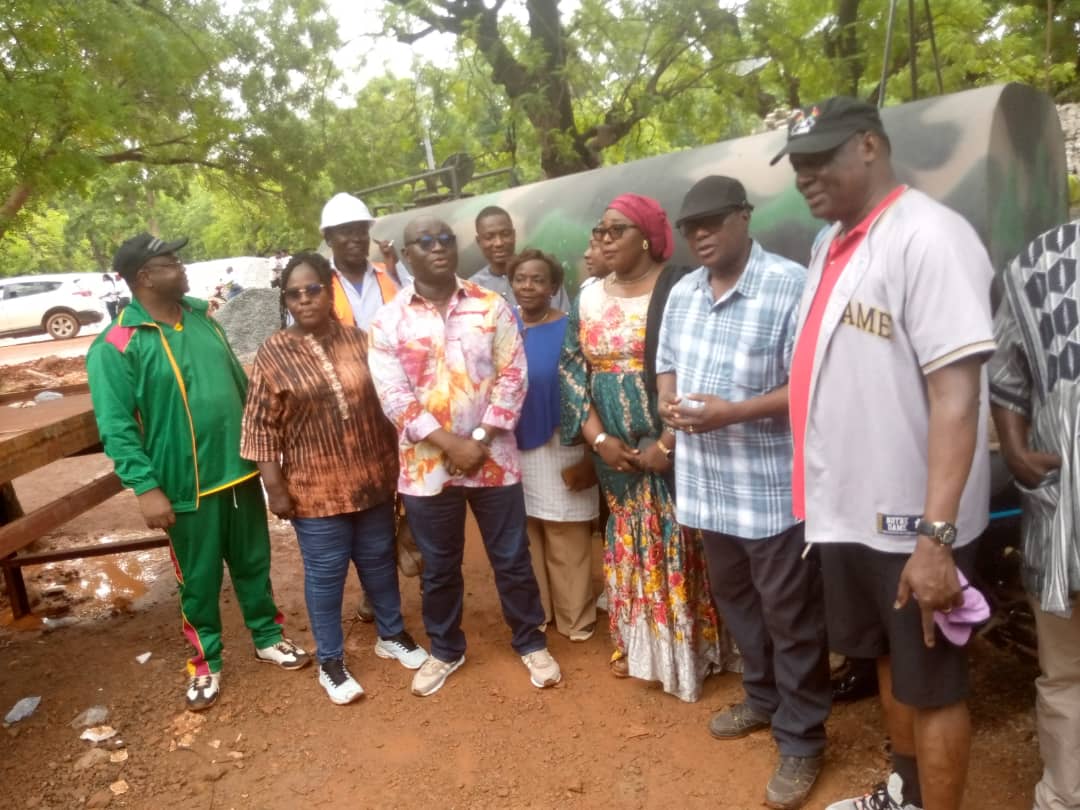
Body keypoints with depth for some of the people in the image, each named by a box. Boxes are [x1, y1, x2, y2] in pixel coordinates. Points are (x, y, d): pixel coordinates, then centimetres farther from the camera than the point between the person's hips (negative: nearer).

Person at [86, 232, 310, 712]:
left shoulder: (200, 317, 6)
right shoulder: (116, 346, -13)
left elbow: (240, 383, 13)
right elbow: (116, 428, -15)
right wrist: (146, 487, -22)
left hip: (240, 469, 5)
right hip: (187, 485, -5)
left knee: (254, 564, 18)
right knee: (200, 581, 11)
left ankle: (268, 637, 38)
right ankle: (205, 662, 31)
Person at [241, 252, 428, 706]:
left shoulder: (358, 340, 0)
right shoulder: (274, 354, -8)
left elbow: (386, 403, 7)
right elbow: (261, 429, -7)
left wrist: (393, 464, 6)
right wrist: (275, 488, -9)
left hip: (372, 479, 3)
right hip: (315, 488, -3)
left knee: (379, 561, 17)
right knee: (325, 574, 8)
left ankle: (391, 635, 38)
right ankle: (330, 662, 26)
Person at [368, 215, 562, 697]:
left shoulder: (492, 307, 0)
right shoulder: (388, 321, -2)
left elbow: (513, 377, -4)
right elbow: (394, 398, -9)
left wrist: (480, 442, -13)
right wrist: (453, 444, -17)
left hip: (494, 458, 0)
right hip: (427, 465, 0)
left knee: (512, 559, 11)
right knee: (438, 567, 15)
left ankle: (531, 643, 31)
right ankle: (445, 650, 35)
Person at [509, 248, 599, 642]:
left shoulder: (570, 328, -8)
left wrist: (588, 450, -7)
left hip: (560, 446, -4)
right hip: (513, 446, 4)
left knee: (567, 540, 4)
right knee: (524, 535, 13)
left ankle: (575, 618, 20)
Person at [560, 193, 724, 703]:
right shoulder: (588, 300, 8)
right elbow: (572, 372, 6)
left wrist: (670, 442, -16)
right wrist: (598, 439, -6)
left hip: (674, 446, -4)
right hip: (616, 451, 5)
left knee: (680, 543, 3)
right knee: (630, 540, 14)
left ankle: (692, 647, 18)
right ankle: (637, 642, 28)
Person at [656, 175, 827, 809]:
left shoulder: (790, 286, -15)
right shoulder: (683, 293, 10)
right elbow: (667, 364, 18)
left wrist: (732, 413, -25)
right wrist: (669, 401, -4)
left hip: (772, 486, -7)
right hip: (708, 483, 7)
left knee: (791, 617, 6)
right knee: (736, 601, 22)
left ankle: (801, 740, 23)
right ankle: (763, 699, 43)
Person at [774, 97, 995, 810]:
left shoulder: (928, 236, -16)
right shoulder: (831, 243, 9)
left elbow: (956, 391, -23)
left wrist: (937, 534, -27)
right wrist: (820, 492, 13)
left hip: (910, 519, -8)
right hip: (849, 509, 8)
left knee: (930, 684, 10)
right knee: (889, 662, 24)